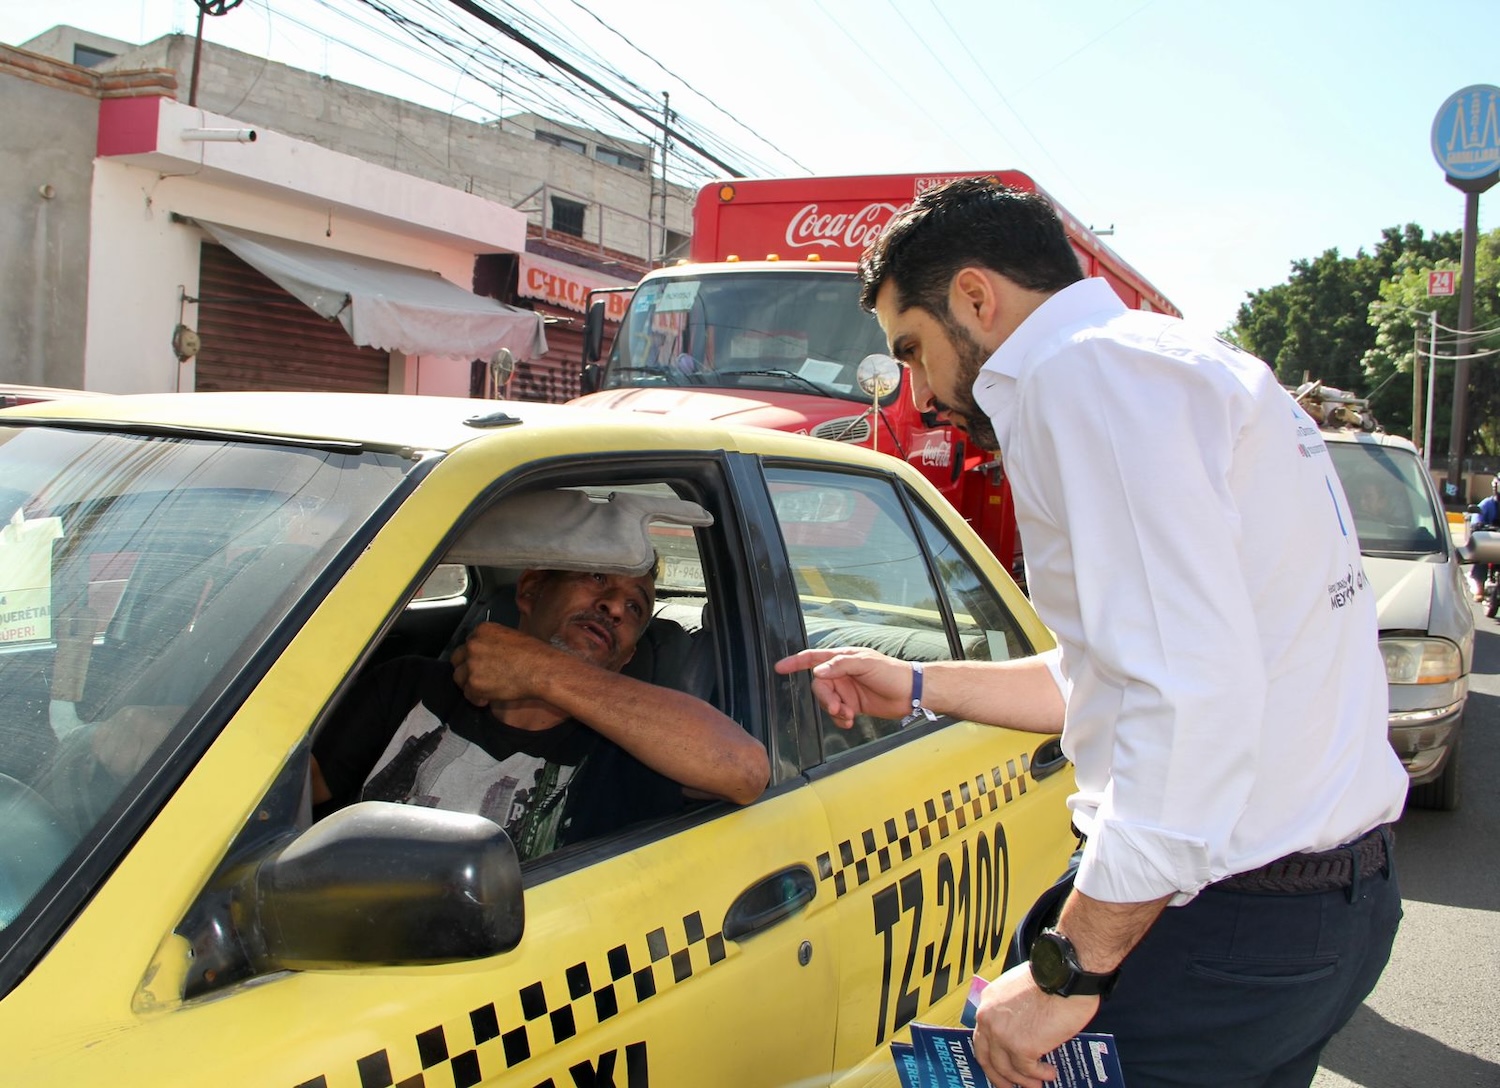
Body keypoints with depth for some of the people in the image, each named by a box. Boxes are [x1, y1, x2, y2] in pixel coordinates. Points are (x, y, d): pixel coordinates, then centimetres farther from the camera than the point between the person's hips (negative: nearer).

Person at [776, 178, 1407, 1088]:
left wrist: (1067, 971, -20)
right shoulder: (1178, 364, 18)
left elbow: (1192, 700, -25)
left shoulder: (1084, 370, -14)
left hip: (1230, 926, -10)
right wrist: (919, 687, 26)